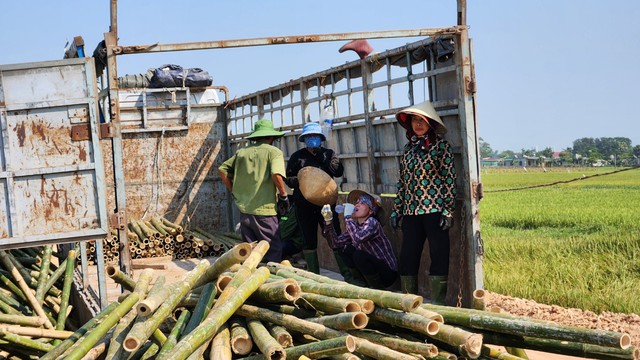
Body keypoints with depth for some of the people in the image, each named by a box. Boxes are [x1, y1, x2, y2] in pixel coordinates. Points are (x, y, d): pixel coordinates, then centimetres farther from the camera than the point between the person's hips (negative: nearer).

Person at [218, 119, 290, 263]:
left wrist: (234, 191, 17)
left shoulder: (241, 152, 10)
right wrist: (283, 195, -7)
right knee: (273, 253, 2)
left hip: (244, 210, 6)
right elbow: (276, 174, -21)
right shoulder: (273, 151, -5)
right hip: (264, 211, -6)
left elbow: (222, 169, 12)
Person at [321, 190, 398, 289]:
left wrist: (348, 217, -28)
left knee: (358, 255, -28)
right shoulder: (354, 225, 3)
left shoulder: (372, 223, -19)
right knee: (344, 248, 1)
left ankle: (377, 289, -10)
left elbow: (358, 238, -39)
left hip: (388, 273, -8)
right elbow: (335, 243, -1)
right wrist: (328, 221, -10)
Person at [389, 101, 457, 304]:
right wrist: (396, 210, 13)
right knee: (407, 257, 7)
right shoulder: (408, 147, 14)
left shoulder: (440, 145, -2)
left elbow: (450, 178, -5)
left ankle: (438, 303, 3)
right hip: (411, 211, 5)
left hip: (435, 209, -5)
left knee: (439, 256, -4)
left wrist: (448, 210, -12)